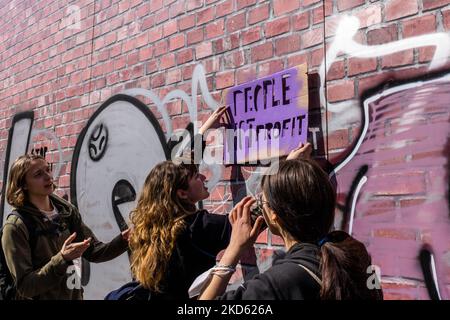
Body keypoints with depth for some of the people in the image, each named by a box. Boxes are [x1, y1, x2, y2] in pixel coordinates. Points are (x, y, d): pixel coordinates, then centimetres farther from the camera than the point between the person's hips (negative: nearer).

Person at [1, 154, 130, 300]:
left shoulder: (68, 211, -2)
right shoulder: (16, 227, -18)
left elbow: (93, 251, 0)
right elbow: (24, 286, -21)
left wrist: (122, 240, -17)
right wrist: (62, 258, -32)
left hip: (75, 295, 5)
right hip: (40, 296, -5)